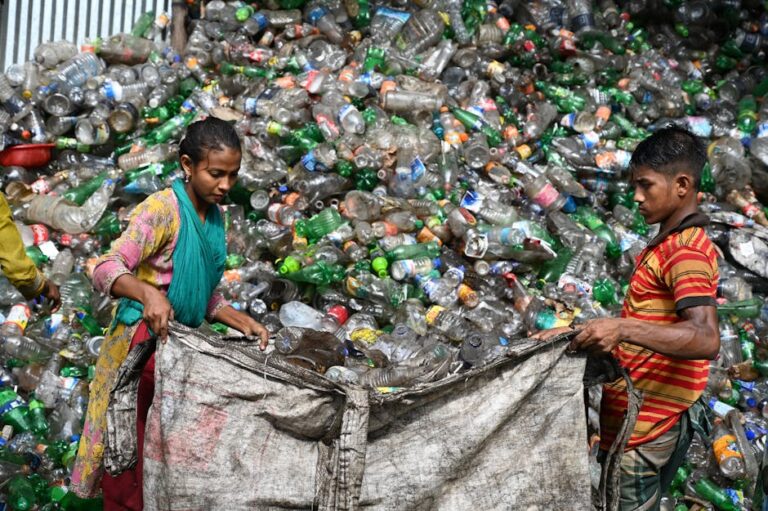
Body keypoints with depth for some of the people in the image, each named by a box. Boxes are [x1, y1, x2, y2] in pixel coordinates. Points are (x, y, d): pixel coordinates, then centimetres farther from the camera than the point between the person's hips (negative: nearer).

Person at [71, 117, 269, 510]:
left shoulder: (214, 217, 8)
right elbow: (106, 268, -25)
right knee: (131, 454, 0)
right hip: (144, 344, -7)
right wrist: (148, 293, -43)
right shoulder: (162, 208, -15)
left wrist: (242, 322, 1)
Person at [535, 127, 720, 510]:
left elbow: (706, 339, -28)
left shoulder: (686, 249, -16)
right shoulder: (670, 244, 17)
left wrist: (623, 328, -37)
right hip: (649, 418, 10)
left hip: (645, 427, -10)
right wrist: (578, 334, 13)